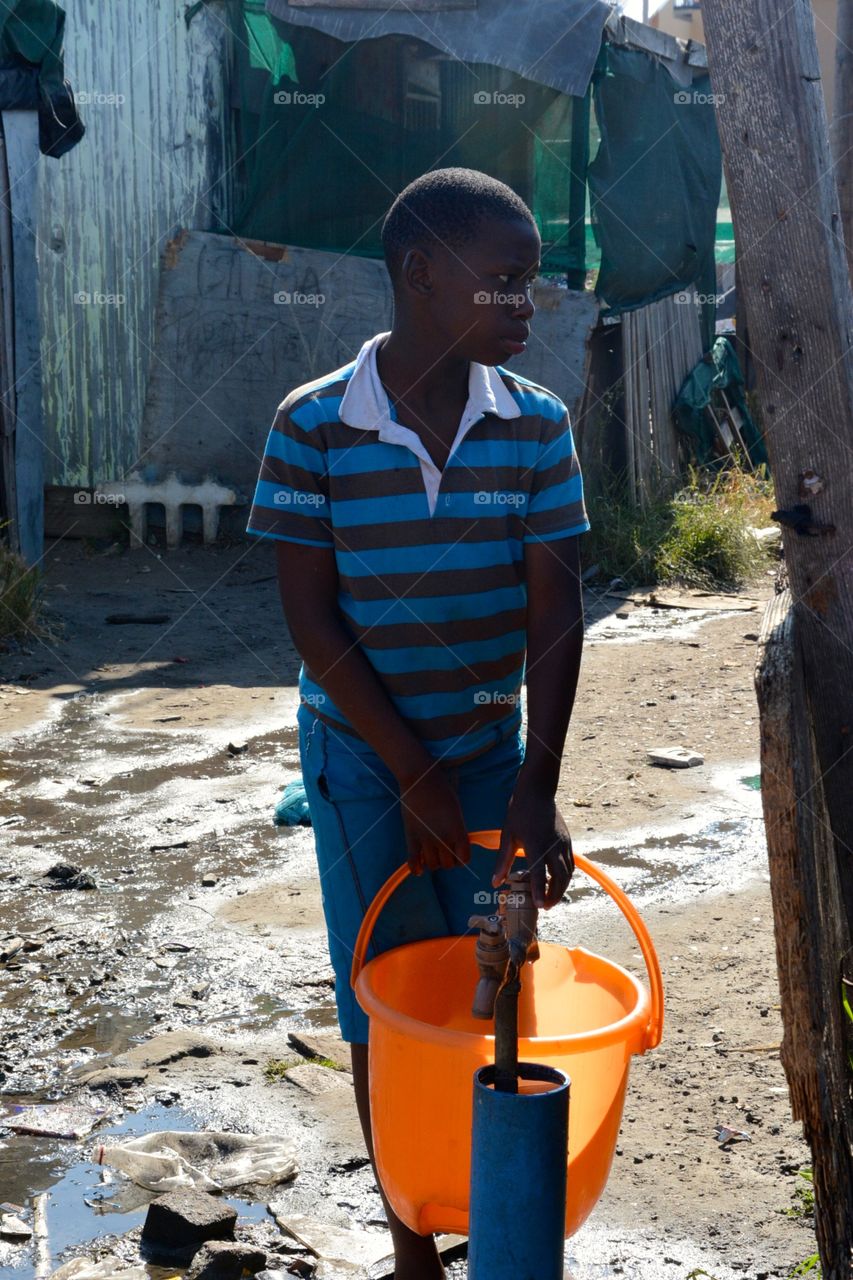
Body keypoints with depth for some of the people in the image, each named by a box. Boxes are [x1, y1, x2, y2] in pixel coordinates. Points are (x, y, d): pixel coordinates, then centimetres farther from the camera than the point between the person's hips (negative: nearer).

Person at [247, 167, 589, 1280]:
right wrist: (417, 776, -13)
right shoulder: (315, 426, -13)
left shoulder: (538, 426, -5)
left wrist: (536, 789, -14)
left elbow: (555, 614, -7)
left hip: (493, 752, 3)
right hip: (362, 758, -2)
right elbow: (312, 619, -12)